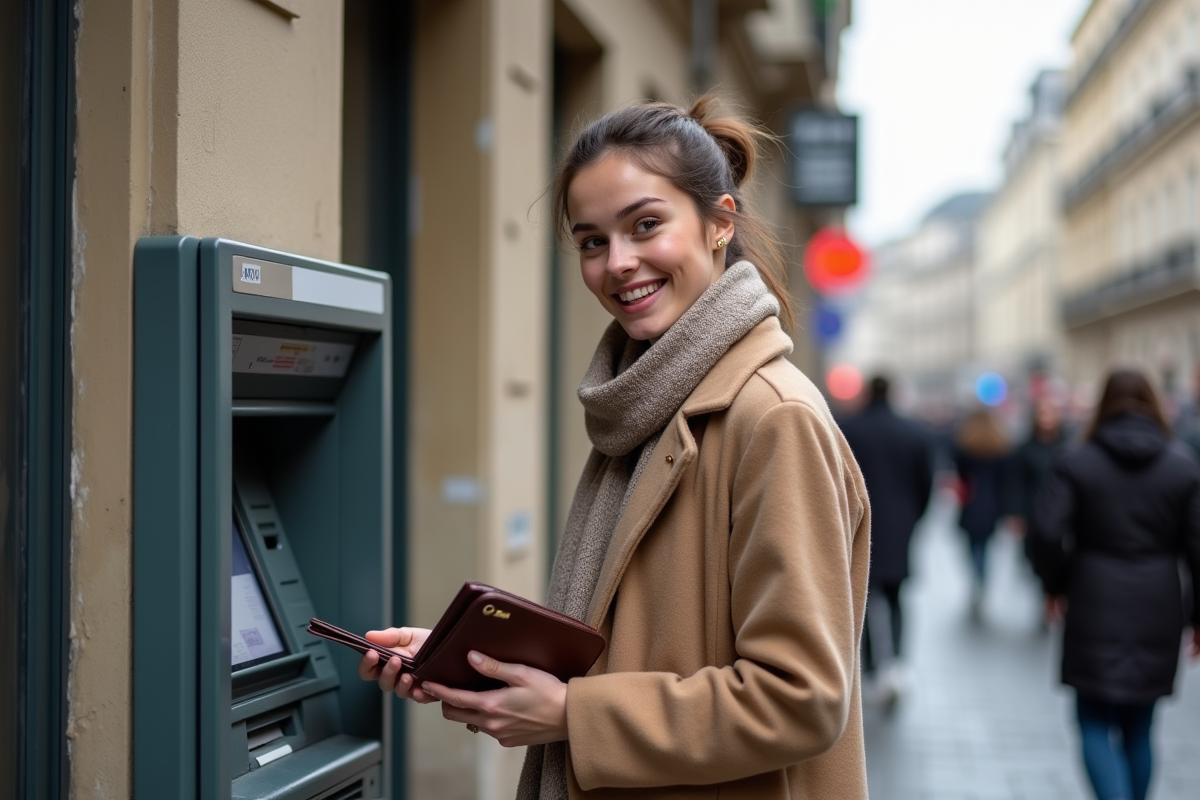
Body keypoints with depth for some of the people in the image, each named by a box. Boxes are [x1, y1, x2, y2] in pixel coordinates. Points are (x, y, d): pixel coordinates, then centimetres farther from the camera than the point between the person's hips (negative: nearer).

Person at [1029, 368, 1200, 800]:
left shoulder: (1076, 463, -5)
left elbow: (1046, 533, -12)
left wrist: (1055, 584, 6)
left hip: (1095, 609, -2)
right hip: (1157, 614, 2)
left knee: (1096, 724, 3)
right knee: (1138, 726, 15)